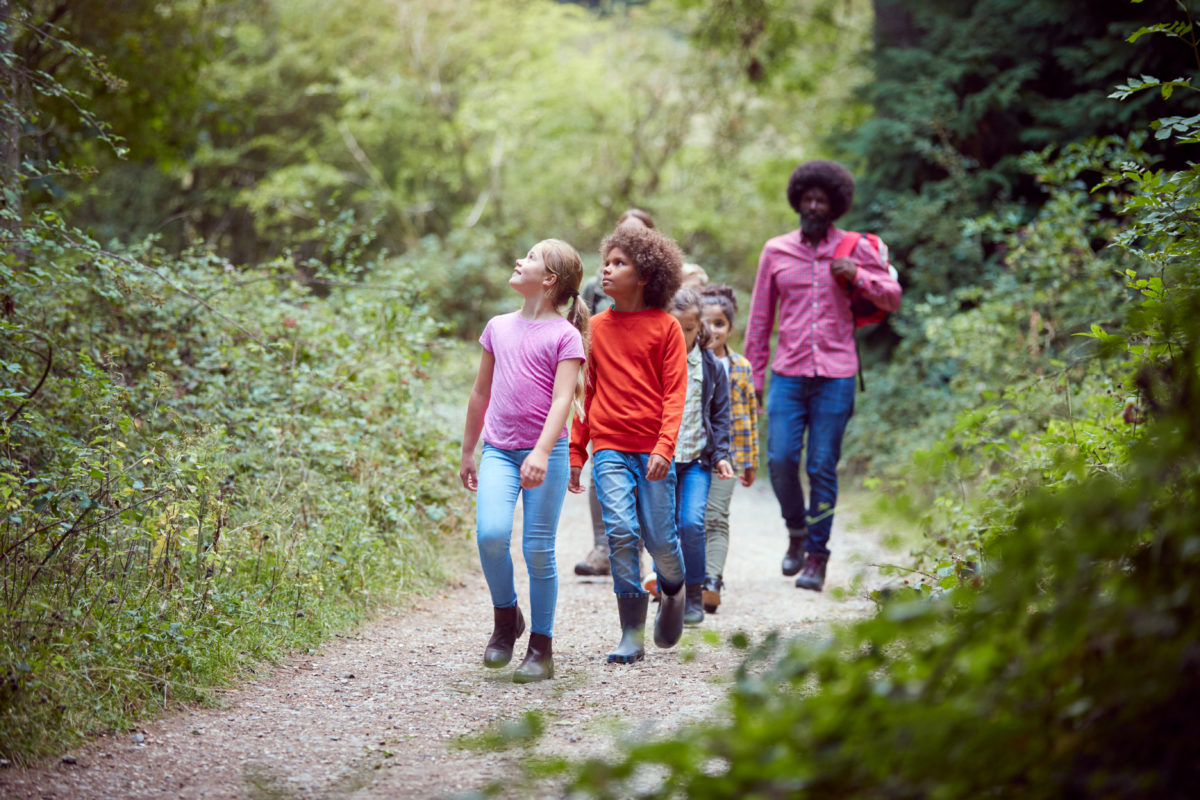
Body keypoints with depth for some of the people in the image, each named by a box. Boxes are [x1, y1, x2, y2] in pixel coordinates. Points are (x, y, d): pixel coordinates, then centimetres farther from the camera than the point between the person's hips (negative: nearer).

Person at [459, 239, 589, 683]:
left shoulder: (564, 334, -3)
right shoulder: (499, 327, 12)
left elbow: (563, 399, -13)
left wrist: (542, 453, -26)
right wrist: (467, 452, 25)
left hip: (546, 452, -3)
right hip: (499, 451, 3)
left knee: (538, 549, -1)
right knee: (491, 533, -18)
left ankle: (541, 648, 11)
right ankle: (505, 616, 7)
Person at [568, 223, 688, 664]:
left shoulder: (665, 327, 0)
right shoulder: (596, 327, 9)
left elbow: (675, 393, -4)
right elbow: (585, 393, 14)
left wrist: (664, 448, -15)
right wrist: (576, 452, 11)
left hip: (652, 450, -2)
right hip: (609, 449, 2)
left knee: (660, 538, -1)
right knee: (621, 532, -12)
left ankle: (673, 590, 34)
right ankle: (632, 636, -6)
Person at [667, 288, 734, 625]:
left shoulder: (711, 367, 4)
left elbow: (719, 415, 9)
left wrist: (721, 455, 0)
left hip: (696, 459, 0)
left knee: (691, 524, -14)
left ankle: (693, 596, 0)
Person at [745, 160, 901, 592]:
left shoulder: (856, 250, 7)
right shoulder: (776, 251, 9)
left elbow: (893, 299, 10)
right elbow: (760, 318, 12)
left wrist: (858, 277, -8)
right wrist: (754, 377, 9)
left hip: (836, 375, -1)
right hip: (788, 374, 1)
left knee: (823, 467, -2)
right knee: (780, 459, -8)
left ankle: (816, 556, 7)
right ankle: (796, 530, 19)